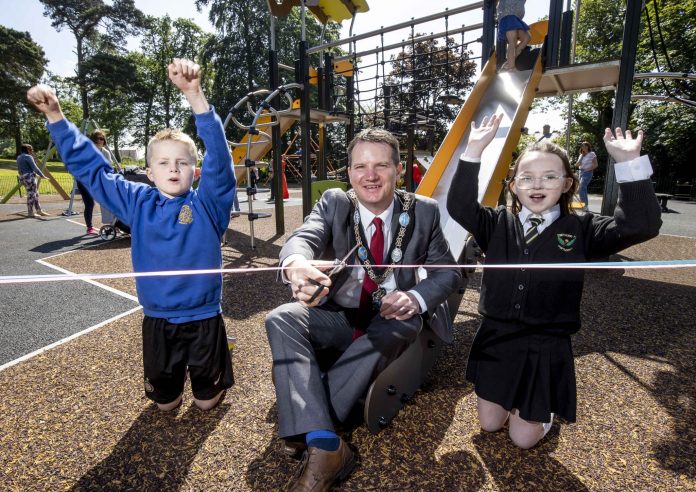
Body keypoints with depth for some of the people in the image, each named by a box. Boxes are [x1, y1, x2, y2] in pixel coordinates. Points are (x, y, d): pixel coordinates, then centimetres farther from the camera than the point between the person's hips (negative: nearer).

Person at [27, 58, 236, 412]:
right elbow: (91, 168, 6)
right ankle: (172, 381, 53)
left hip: (203, 318, -3)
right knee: (165, 399, 21)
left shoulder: (207, 203, -12)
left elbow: (218, 154, -26)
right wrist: (55, 116, 0)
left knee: (207, 398, 16)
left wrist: (194, 95, -39)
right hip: (157, 319, 3)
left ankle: (209, 375, 48)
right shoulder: (138, 202, -1)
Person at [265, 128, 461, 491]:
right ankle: (324, 444, -31)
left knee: (403, 325, -34)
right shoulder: (333, 203, -5)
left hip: (390, 319, 0)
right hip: (338, 317, 1)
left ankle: (304, 426, -25)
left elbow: (447, 272, 1)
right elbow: (303, 238, -25)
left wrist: (416, 298, -21)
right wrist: (296, 265, -51)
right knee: (281, 319, -24)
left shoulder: (423, 211, -3)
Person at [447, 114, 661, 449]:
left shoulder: (581, 230, -5)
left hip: (546, 348, -1)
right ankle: (508, 400, 49)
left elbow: (641, 226, -18)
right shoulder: (498, 224, -2)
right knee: (489, 424, 17)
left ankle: (545, 409, 43)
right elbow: (460, 207, -17)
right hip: (496, 340, 2)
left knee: (523, 438, 12)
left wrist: (629, 163, -28)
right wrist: (474, 151, -24)